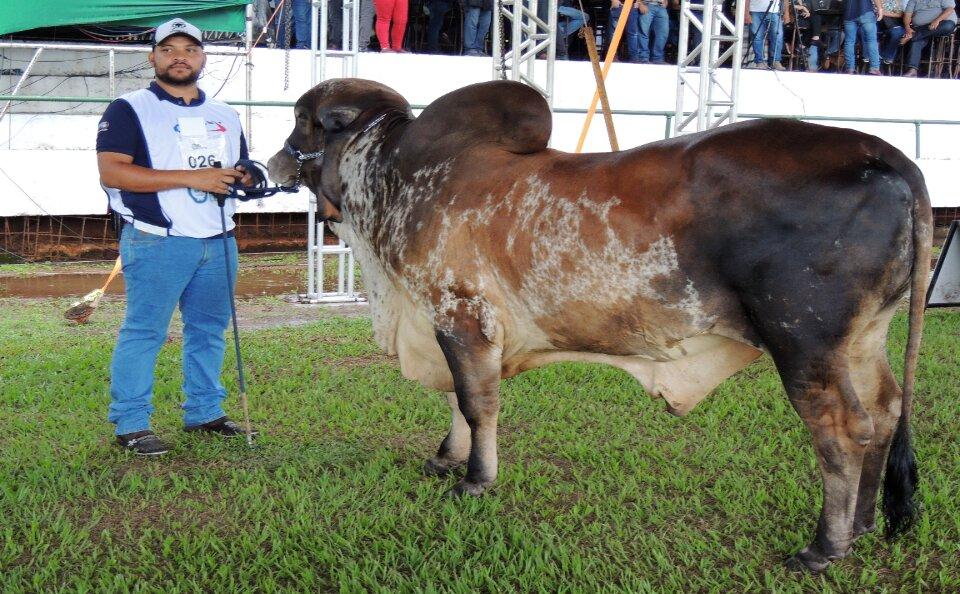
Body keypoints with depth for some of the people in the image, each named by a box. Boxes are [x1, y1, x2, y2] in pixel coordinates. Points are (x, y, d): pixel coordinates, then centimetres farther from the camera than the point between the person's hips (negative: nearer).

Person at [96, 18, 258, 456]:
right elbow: (112, 172, -14)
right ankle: (130, 423, 0)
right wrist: (190, 178, -18)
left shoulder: (225, 116, 18)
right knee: (144, 332, -6)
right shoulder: (130, 110, -2)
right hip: (157, 241, -6)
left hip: (218, 240, 6)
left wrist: (243, 179, 1)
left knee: (209, 330, 12)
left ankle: (204, 412, 24)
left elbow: (241, 171, 28)